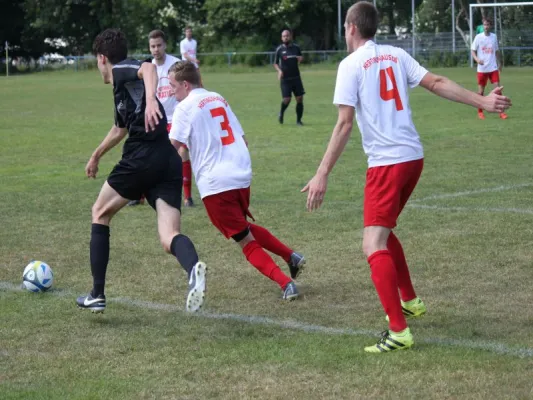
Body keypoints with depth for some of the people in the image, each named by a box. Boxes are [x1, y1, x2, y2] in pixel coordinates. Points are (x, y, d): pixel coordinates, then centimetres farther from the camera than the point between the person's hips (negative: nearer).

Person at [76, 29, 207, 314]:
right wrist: (97, 155, 63)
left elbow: (148, 68, -21)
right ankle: (193, 269, -42)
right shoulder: (122, 88, 30)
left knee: (100, 213, 16)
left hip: (142, 157, -7)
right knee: (168, 237, -6)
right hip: (169, 162, 7)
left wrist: (150, 99, -39)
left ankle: (97, 295, 18)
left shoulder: (121, 71, 4)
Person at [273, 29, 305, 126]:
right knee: (287, 99, -10)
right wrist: (279, 70, -12)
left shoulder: (296, 48, 6)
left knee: (300, 99, -3)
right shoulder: (279, 50, 1)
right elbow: (275, 63, 8)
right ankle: (281, 113, 22)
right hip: (285, 79, -2)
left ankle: (298, 120, 10)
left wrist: (300, 59, -4)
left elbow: (300, 58, 21)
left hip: (296, 77, 2)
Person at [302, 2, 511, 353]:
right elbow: (437, 83, 3)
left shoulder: (351, 64, -6)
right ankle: (410, 301, 34)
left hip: (386, 162, -7)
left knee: (374, 247, -9)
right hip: (413, 156, 7)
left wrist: (322, 175, -11)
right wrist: (482, 101, 7)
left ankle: (399, 331, -18)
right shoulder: (396, 55, 11)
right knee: (383, 233, 26)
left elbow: (345, 124, -11)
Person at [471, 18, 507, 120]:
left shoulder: (494, 37, 5)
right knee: (481, 91, 5)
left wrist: (499, 63, 13)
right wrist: (477, 59, -20)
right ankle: (480, 111, 19)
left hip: (493, 68, 2)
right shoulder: (478, 37, -3)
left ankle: (501, 112, -2)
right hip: (482, 68, -2)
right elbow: (473, 51, -2)